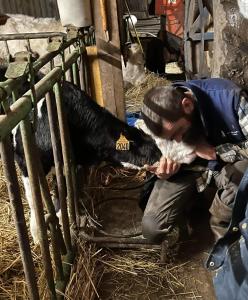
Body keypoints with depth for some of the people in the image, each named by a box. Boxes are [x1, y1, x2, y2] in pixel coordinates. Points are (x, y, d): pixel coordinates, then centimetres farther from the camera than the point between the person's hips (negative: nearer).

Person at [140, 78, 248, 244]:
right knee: (152, 229, -12)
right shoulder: (161, 119, -18)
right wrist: (163, 170, -23)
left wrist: (215, 152, -31)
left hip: (226, 163, -1)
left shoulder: (228, 96, -30)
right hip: (186, 167, 2)